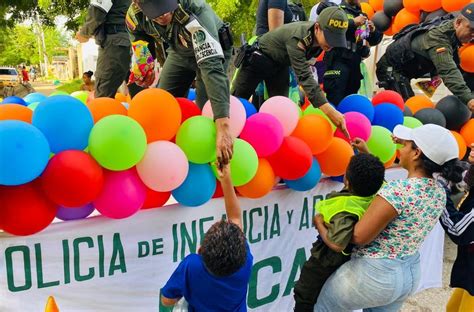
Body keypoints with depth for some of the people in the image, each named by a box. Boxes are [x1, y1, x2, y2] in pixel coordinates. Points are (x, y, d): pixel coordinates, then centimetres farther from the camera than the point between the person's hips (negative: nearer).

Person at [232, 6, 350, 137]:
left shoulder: (320, 37, -16)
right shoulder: (297, 38, -39)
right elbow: (304, 76, -48)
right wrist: (330, 112, -58)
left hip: (281, 65, 7)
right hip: (257, 58, -6)